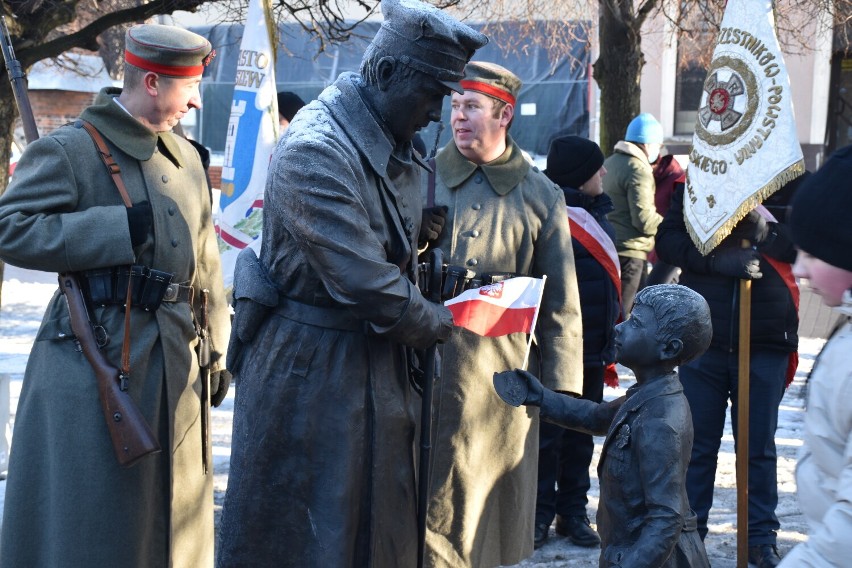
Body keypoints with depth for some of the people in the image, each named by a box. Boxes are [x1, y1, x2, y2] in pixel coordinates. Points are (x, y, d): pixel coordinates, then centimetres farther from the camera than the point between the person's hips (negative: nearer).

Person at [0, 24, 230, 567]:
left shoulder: (186, 156, 14)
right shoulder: (69, 150, -8)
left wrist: (215, 351, 15)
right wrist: (122, 228, -20)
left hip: (176, 359, 7)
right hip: (96, 360, -7)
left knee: (171, 504, 13)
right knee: (88, 517, -1)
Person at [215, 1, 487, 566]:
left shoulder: (397, 150, 7)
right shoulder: (314, 151, -21)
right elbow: (364, 282, -25)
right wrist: (436, 322, -10)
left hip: (378, 364, 8)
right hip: (310, 368, -8)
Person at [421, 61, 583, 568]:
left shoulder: (541, 196, 6)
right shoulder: (423, 179, 7)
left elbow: (561, 304, 6)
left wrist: (561, 389, 2)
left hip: (500, 372, 0)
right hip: (425, 367, 0)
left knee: (490, 503, 6)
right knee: (424, 504, 0)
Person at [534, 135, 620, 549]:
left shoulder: (597, 213, 15)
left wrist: (611, 341, 20)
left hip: (593, 350, 8)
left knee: (581, 436, 13)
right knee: (548, 433, 1)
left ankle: (574, 513, 22)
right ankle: (540, 515, 10)